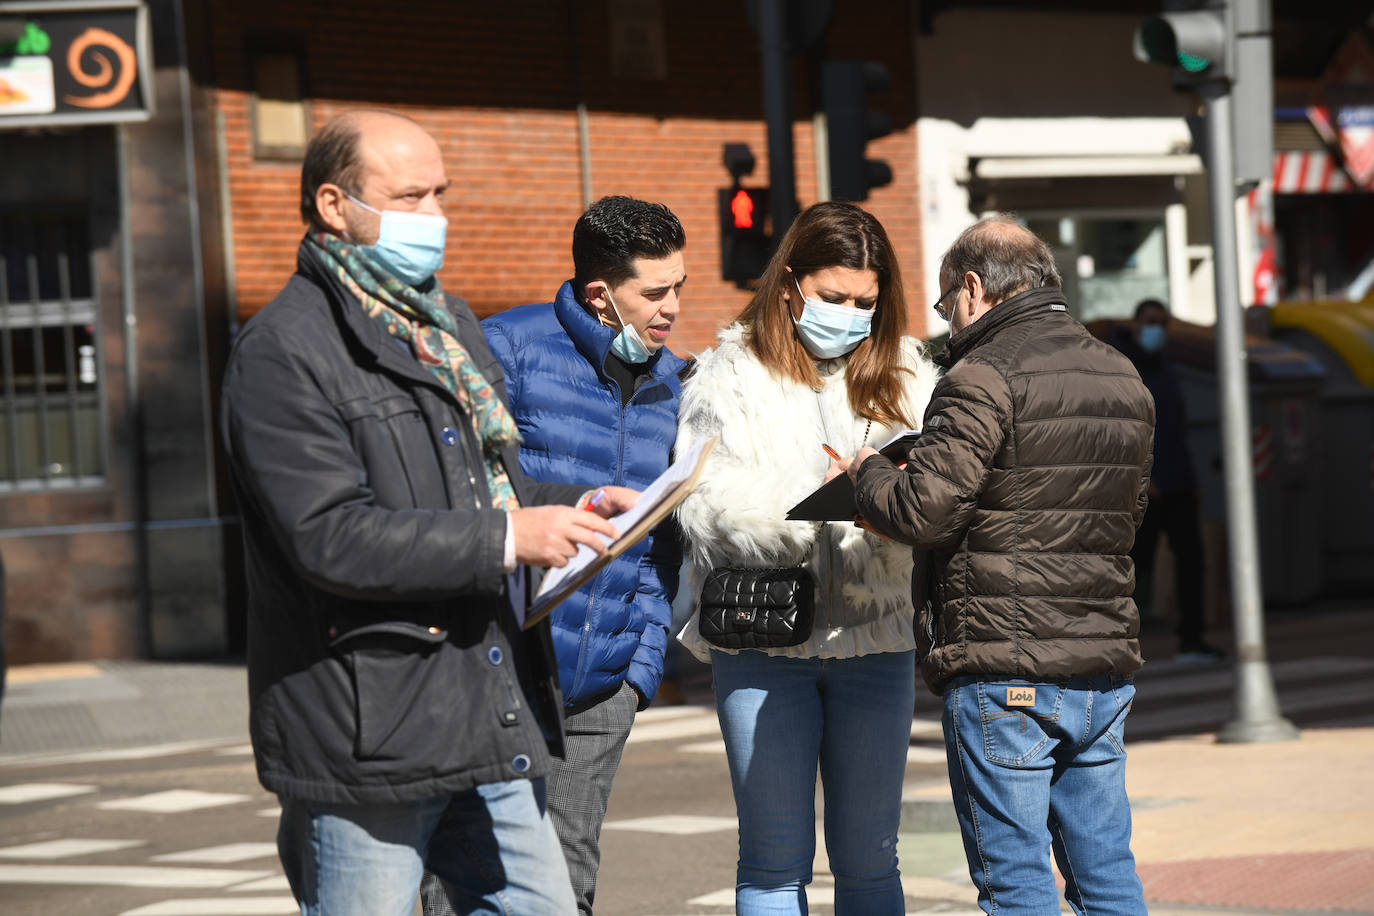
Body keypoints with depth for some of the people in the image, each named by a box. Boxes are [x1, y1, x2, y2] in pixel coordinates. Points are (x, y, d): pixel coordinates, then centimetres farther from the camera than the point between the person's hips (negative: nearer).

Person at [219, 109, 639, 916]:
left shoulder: (451, 325, 18)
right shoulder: (285, 353, -11)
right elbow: (332, 538, -20)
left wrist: (571, 509, 9)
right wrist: (506, 539, -18)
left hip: (493, 722, 8)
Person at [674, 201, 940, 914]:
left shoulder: (905, 375, 11)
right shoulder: (730, 376, 1)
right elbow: (710, 512, -11)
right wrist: (828, 493, -22)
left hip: (876, 638, 3)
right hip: (763, 640, -3)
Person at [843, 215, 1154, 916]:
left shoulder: (985, 378, -11)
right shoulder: (1121, 378, 13)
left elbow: (921, 511, -16)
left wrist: (868, 471, 4)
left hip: (1003, 672, -7)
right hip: (1106, 664, 7)